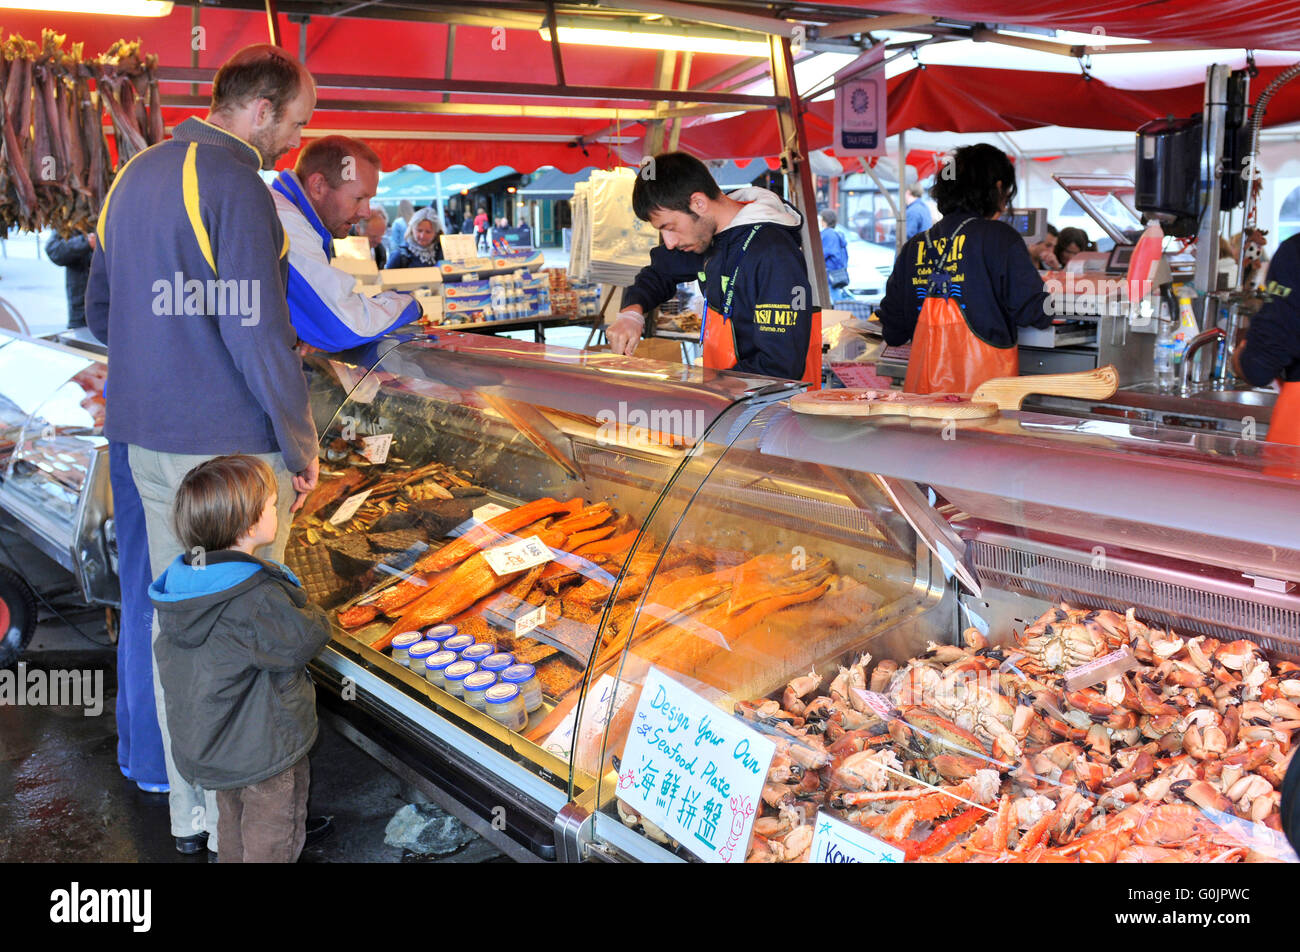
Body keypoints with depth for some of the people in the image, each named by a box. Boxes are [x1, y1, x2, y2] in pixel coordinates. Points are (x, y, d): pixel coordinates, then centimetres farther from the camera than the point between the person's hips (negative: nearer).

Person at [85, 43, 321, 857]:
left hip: (149, 442, 8)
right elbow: (259, 333, -19)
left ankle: (189, 814, 27)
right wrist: (302, 446, -11)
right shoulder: (236, 184, -14)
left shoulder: (137, 174, 13)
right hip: (231, 450, -8)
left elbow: (99, 311, 19)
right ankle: (235, 826, 14)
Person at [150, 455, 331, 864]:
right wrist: (313, 614, -4)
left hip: (204, 748, 8)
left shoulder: (182, 580, -6)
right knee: (272, 843, 12)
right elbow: (304, 640, -25)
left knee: (233, 833, 29)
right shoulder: (256, 599, -32)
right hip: (264, 748, -8)